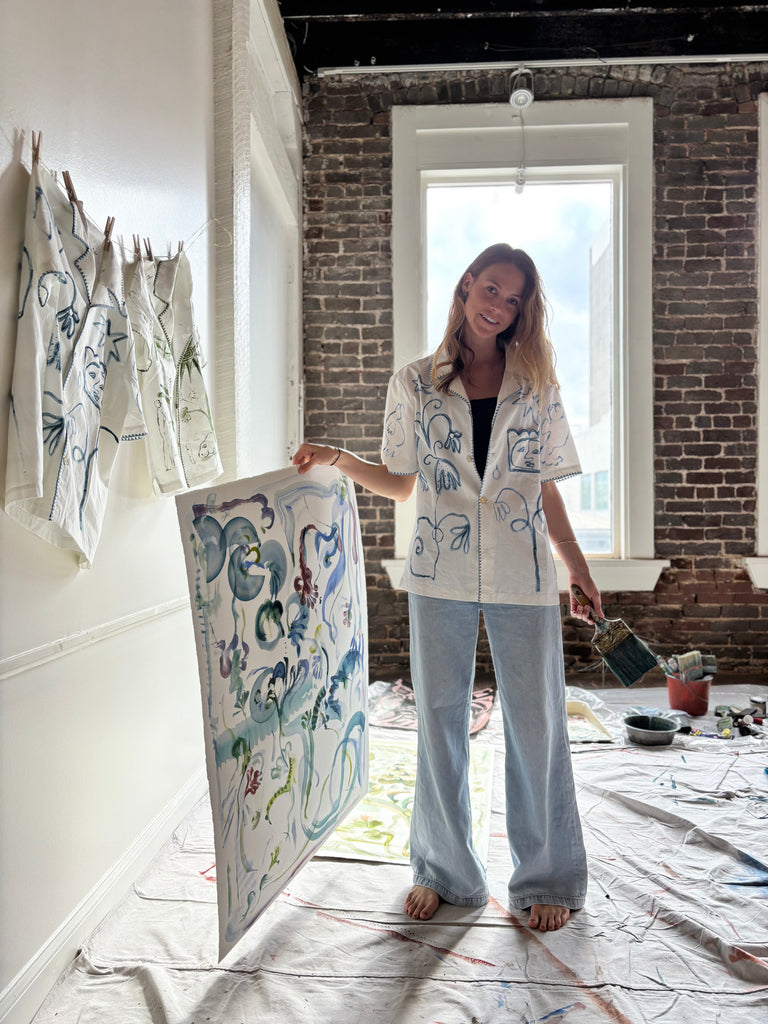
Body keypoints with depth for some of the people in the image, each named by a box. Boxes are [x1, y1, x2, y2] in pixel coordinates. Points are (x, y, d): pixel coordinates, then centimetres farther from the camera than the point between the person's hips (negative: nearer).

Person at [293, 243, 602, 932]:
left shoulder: (535, 383, 8)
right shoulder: (414, 384, 6)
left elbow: (547, 488, 10)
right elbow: (400, 484, 10)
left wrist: (578, 568, 6)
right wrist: (340, 460, -4)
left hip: (523, 575, 0)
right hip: (440, 575, 0)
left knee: (536, 723, 6)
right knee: (440, 720, 10)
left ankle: (547, 879, 25)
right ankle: (446, 871, 29)